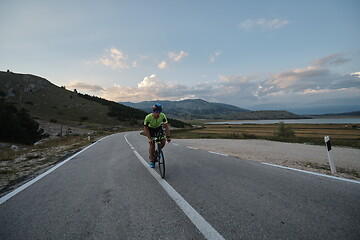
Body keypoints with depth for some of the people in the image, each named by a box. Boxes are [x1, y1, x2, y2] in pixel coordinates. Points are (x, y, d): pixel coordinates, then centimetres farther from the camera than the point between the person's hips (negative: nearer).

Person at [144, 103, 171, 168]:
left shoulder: (163, 116, -28)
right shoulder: (148, 117, -33)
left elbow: (166, 126, -23)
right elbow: (146, 128, -24)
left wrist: (168, 136, -31)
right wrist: (149, 138, -30)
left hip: (159, 128, 2)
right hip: (151, 129, -2)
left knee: (163, 142, -13)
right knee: (152, 144, -9)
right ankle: (151, 161, 8)